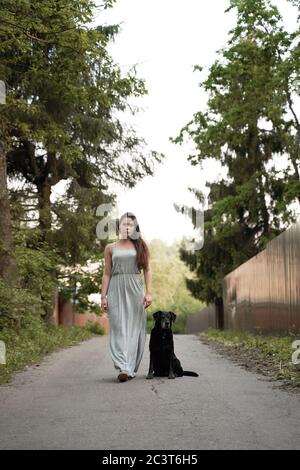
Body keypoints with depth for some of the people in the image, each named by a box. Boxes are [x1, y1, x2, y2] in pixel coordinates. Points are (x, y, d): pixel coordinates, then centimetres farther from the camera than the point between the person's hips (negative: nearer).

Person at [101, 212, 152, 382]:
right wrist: (103, 296, 3)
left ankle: (131, 368, 3)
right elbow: (107, 274, 10)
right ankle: (124, 367, -15)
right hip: (116, 290, 0)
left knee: (134, 328, -1)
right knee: (118, 328, -8)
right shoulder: (110, 248, 10)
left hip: (135, 290, 0)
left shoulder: (141, 246, 9)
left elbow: (148, 270, 5)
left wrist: (149, 292, -5)